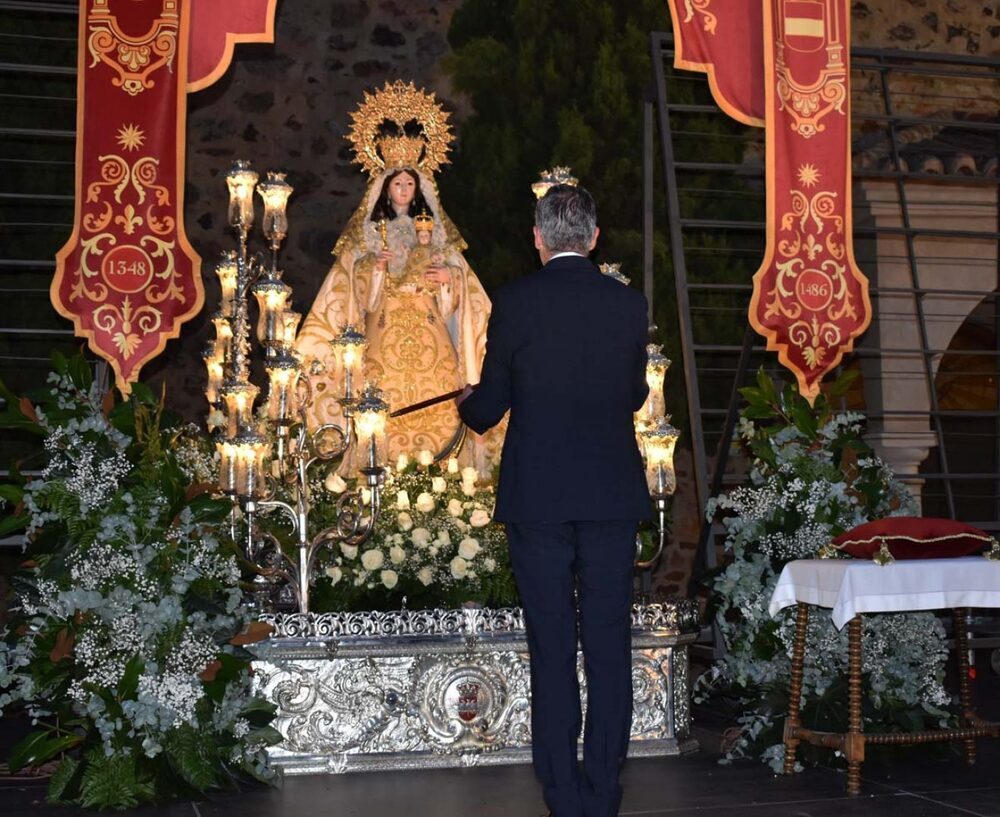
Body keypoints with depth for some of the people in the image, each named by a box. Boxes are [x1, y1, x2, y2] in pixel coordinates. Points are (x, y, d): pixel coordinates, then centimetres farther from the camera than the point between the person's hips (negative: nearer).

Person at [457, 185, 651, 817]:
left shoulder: (515, 302, -5)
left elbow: (489, 408, 1)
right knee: (609, 644, 8)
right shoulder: (629, 303, 2)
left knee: (552, 647, 5)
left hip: (537, 496, -2)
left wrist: (467, 404, 24)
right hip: (612, 494, 2)